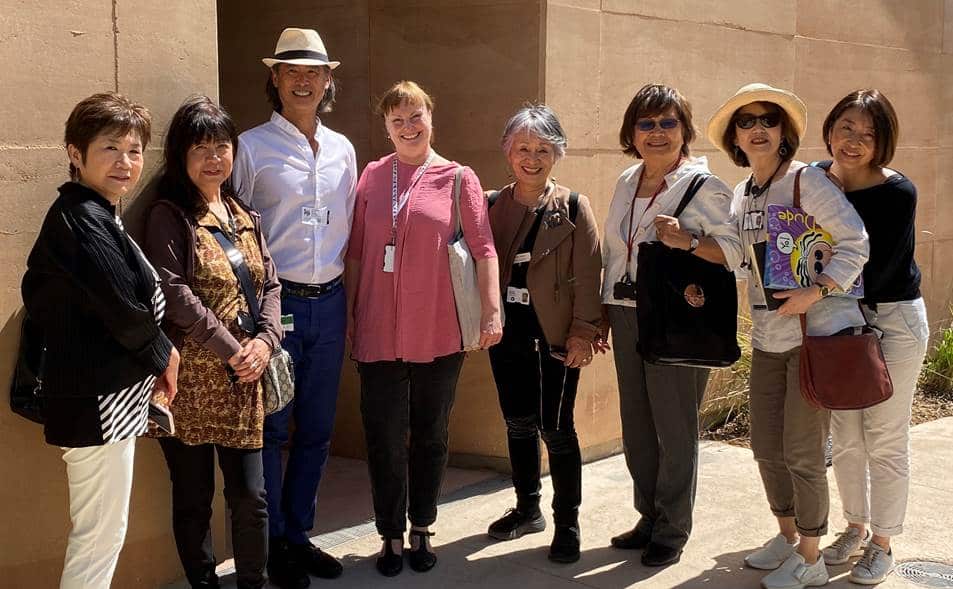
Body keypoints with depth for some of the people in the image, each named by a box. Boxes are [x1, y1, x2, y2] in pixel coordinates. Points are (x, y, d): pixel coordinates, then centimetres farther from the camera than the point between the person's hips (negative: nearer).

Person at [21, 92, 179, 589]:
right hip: (100, 400, -10)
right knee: (100, 538, 0)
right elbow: (122, 306, -22)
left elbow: (39, 292, 13)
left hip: (93, 392, 10)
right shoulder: (86, 221, -19)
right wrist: (161, 354, -3)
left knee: (98, 534, 20)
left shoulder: (74, 214, 11)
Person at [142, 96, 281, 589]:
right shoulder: (169, 216, -3)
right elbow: (173, 292, -14)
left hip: (243, 381, 5)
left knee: (251, 495, 6)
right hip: (191, 379, -5)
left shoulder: (246, 219, 16)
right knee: (194, 497, 5)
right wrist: (229, 349, -15)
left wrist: (265, 340, -6)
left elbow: (270, 285, 12)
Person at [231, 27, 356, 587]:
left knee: (317, 429, 12)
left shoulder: (341, 149, 10)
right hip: (275, 302, -5)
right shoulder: (252, 147, -4)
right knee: (271, 429, 2)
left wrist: (338, 270, 12)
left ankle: (298, 535, 26)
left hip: (329, 303, 5)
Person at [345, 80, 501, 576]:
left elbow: (483, 249, -3)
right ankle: (392, 535, 20)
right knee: (384, 438, 5)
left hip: (438, 333, -1)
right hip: (378, 332, 1)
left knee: (430, 435, 12)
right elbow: (356, 251, 9)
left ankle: (422, 529, 28)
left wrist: (492, 311, -10)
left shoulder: (458, 178, 0)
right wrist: (349, 312, 8)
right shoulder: (372, 177, 6)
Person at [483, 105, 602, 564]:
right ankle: (527, 509, 30)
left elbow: (588, 274, -7)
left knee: (556, 428, 0)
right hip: (508, 332, 4)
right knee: (517, 423, 13)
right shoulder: (493, 205, 6)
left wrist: (583, 331, -13)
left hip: (555, 335, -4)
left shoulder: (574, 208, -4)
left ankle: (567, 523, 14)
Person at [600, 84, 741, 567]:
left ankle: (672, 530, 17)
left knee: (675, 427, 3)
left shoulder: (703, 185, -7)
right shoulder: (626, 183, 12)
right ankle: (649, 517, 27)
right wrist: (602, 316, 18)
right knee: (636, 425, 12)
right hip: (626, 315, 6)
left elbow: (738, 249, -13)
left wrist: (686, 241, -27)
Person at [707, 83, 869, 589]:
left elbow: (855, 244, -12)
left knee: (802, 452, -2)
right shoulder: (741, 194, 11)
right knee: (766, 446, 13)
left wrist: (815, 292, -20)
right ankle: (787, 536, 34)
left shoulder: (807, 181, -10)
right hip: (767, 338, 7)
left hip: (818, 331, -7)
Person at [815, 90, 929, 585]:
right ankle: (855, 528, 30)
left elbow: (874, 273, -23)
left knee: (884, 441, 2)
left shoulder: (898, 193, -17)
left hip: (893, 321, -5)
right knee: (844, 437, 12)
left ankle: (881, 544, 17)